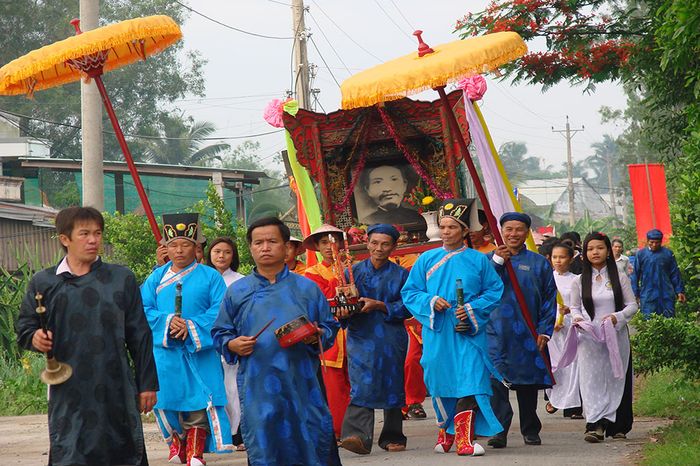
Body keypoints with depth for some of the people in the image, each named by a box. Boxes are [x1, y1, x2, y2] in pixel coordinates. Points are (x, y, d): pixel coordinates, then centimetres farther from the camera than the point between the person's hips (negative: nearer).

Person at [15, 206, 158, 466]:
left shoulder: (121, 279, 7)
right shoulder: (43, 283, 6)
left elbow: (139, 336, 9)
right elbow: (24, 328, 12)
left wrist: (147, 384, 7)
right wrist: (35, 338, -12)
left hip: (117, 391, 1)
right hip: (68, 394, -1)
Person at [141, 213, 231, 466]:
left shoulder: (210, 276, 3)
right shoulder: (156, 277, 10)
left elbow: (219, 311, -7)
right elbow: (144, 309, 2)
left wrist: (192, 326, -19)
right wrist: (167, 321, -16)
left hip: (200, 351, -2)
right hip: (166, 352, 2)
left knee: (199, 403, -6)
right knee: (167, 399, 3)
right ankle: (177, 443, 24)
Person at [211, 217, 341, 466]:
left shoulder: (307, 288, 9)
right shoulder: (237, 291, 10)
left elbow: (329, 327, 11)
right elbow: (219, 332, 15)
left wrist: (316, 337, -11)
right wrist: (232, 344, -6)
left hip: (301, 384, 0)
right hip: (257, 387, 0)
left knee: (313, 445, -2)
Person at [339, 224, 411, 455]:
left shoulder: (400, 275, 7)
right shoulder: (354, 271, 10)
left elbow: (406, 306, -1)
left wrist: (379, 306, -14)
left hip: (391, 338, 1)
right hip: (361, 337, -1)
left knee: (392, 386, 6)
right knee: (361, 386, -15)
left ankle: (392, 437, 18)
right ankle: (358, 435, -26)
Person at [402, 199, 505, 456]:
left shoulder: (478, 260, 5)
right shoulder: (427, 259, 9)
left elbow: (495, 291, 5)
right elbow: (409, 292, 10)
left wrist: (472, 308, -10)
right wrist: (430, 301, -9)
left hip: (469, 333, -2)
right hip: (437, 333, 2)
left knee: (469, 383, -13)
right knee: (440, 384, 7)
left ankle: (464, 438, -15)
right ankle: (446, 430, 28)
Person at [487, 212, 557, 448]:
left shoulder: (539, 263, 9)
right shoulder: (489, 259, 8)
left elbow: (550, 298, 7)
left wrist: (544, 331, -2)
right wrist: (497, 262, -17)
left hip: (528, 334, 1)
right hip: (496, 332, -1)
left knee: (527, 381, 9)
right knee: (496, 381, -12)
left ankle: (530, 430, 21)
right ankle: (498, 431, -12)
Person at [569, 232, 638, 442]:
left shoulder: (620, 278, 4)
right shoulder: (580, 281, 7)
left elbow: (632, 305, 4)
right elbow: (574, 307, 13)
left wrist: (618, 317, -14)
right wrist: (577, 318, -8)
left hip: (616, 336, 0)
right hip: (589, 337, 0)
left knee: (616, 379, 3)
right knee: (591, 380, -9)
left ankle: (617, 427, 11)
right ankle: (596, 426, -15)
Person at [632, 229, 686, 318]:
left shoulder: (668, 254, 4)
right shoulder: (641, 254, 2)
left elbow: (675, 274, 8)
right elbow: (635, 276, 4)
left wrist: (679, 291, 4)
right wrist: (635, 294, 0)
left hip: (667, 296, 1)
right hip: (648, 296, -1)